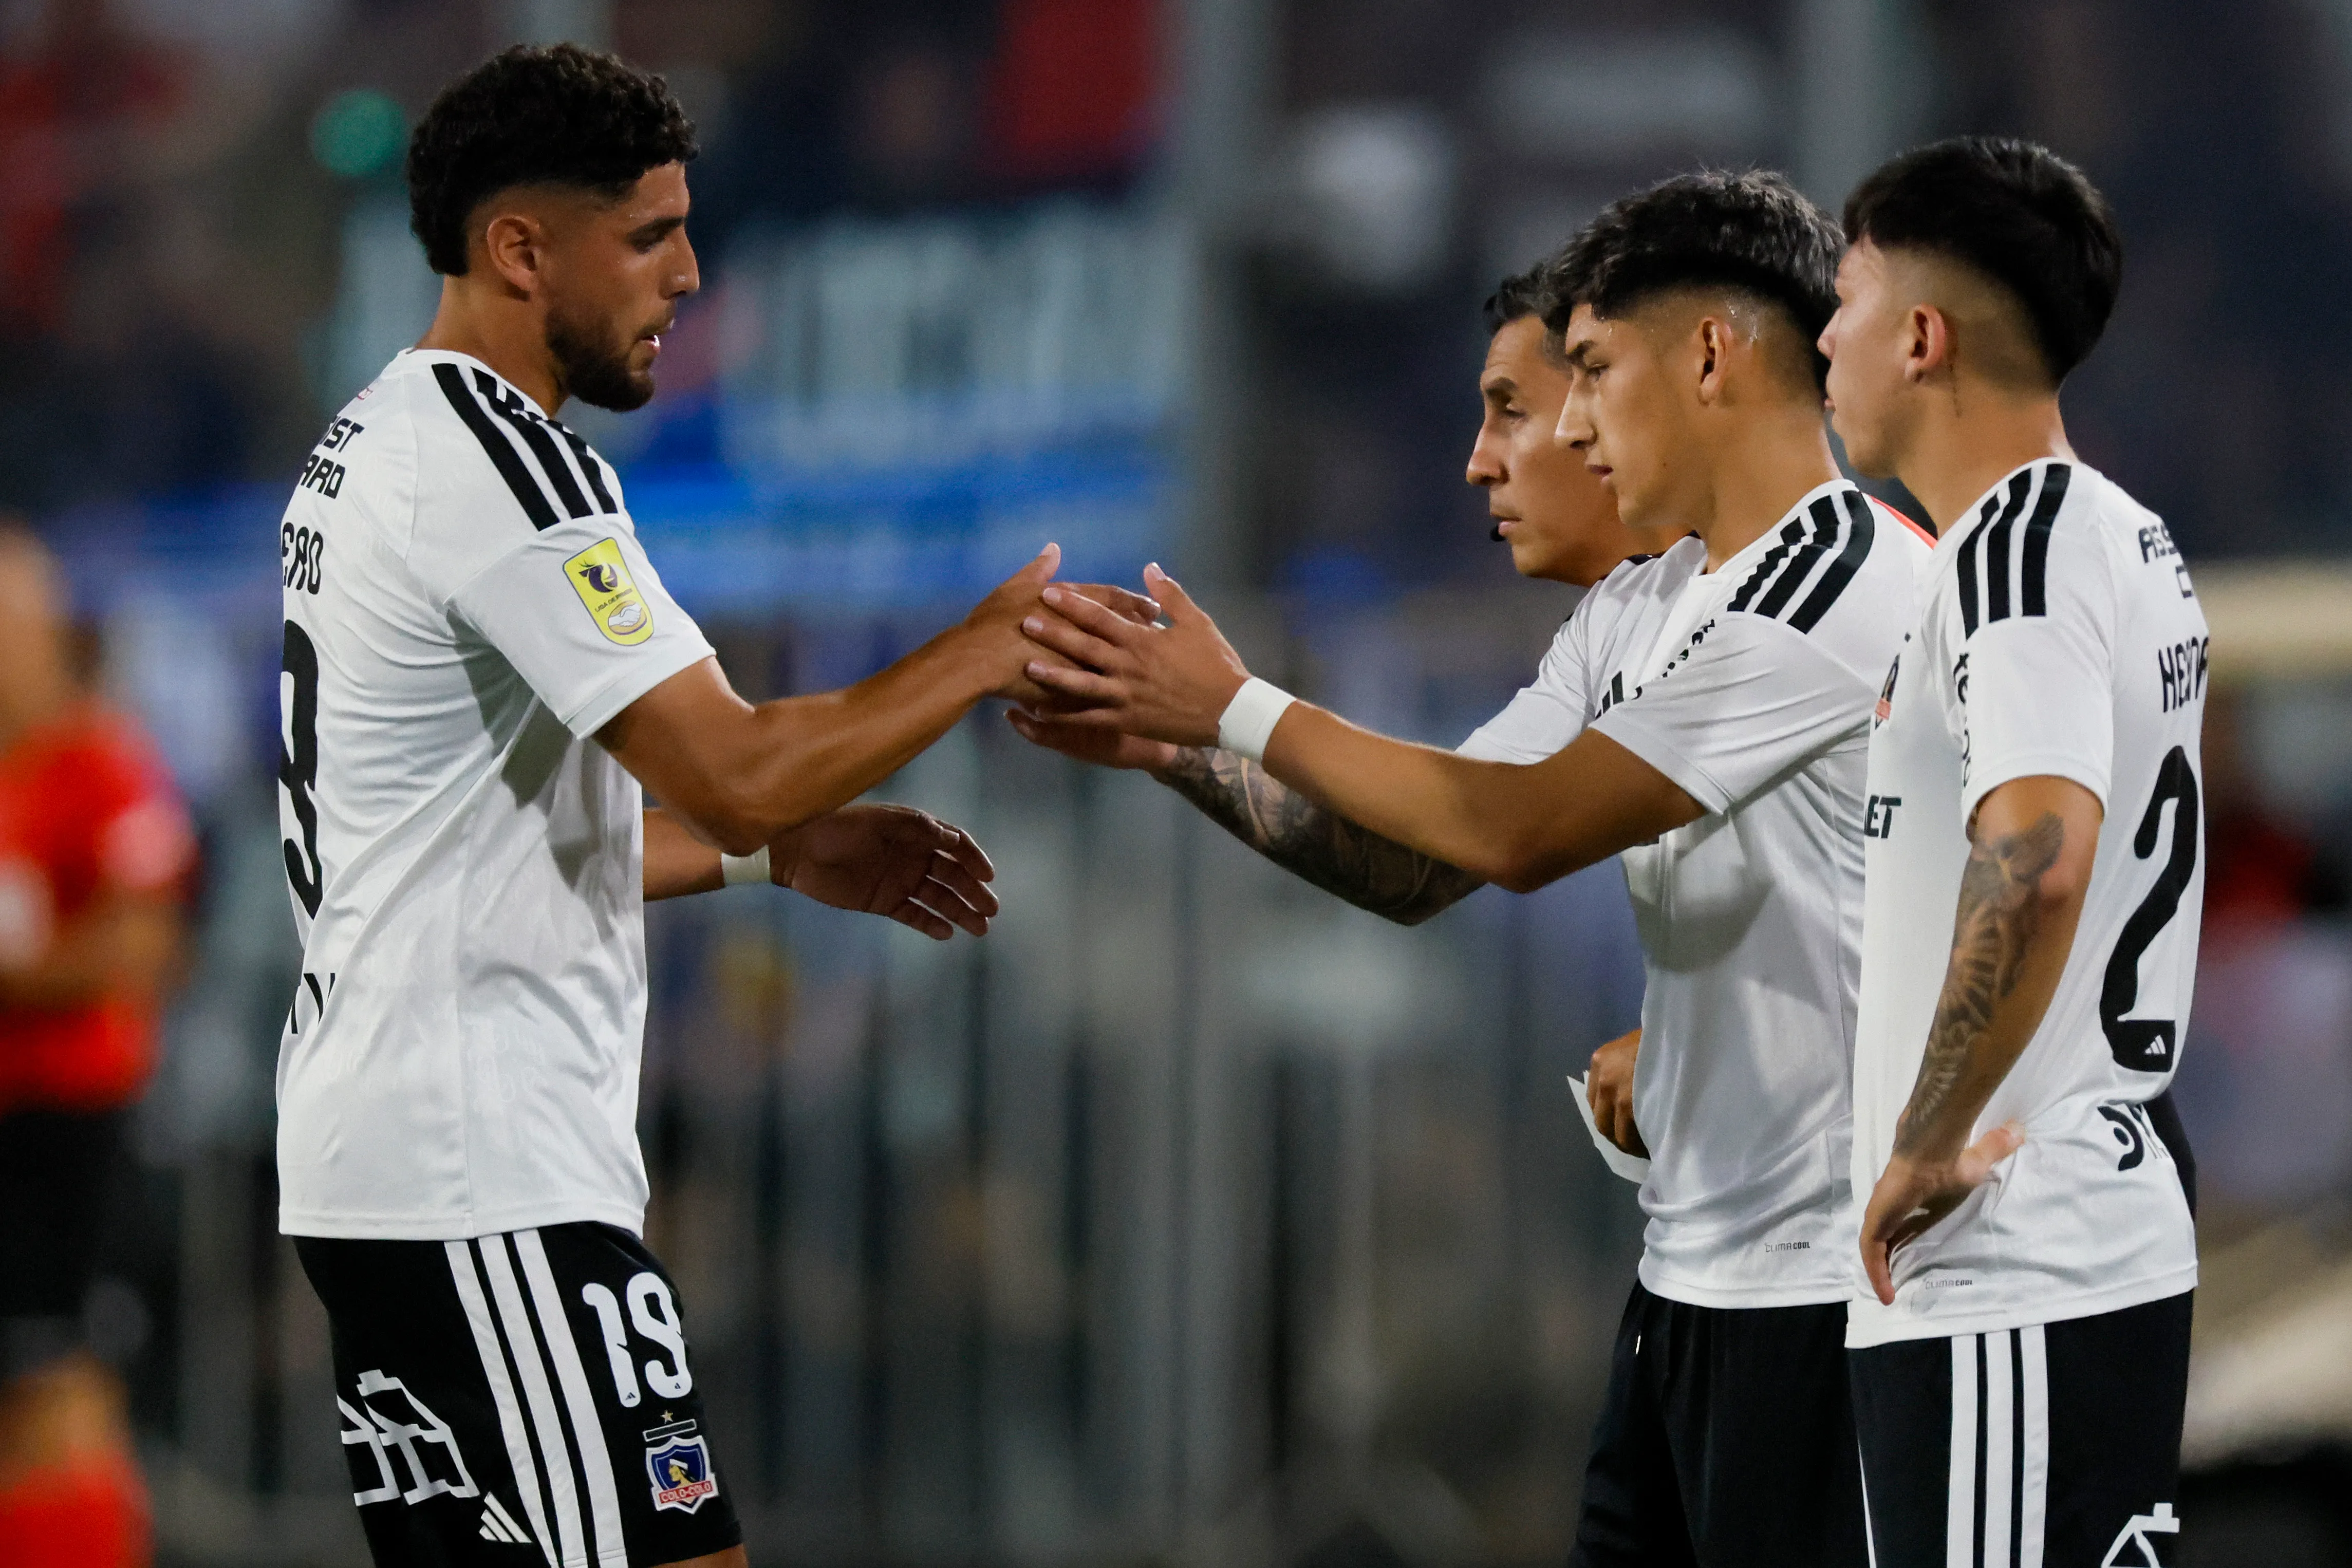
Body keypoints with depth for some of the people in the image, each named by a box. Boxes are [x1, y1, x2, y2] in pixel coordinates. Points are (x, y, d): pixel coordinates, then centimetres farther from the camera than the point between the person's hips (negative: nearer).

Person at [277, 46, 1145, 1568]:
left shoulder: (374, 445, 18)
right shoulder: (505, 467, -15)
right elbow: (735, 773, -20)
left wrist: (791, 849, 19)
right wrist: (990, 650, -8)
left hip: (370, 1154, 10)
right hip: (491, 1179, -10)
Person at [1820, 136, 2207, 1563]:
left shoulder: (2019, 546, -15)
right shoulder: (2136, 544, 16)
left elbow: (2037, 861, -30)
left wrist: (1924, 1149, -21)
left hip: (2004, 1282, -10)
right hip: (2124, 1238, 10)